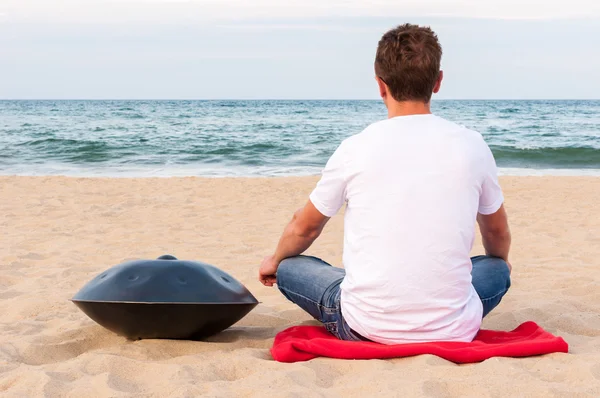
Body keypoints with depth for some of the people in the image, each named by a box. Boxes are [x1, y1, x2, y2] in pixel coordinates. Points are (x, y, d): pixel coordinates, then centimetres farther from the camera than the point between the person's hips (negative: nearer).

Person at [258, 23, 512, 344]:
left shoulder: (355, 149, -3)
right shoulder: (471, 146, 0)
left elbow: (303, 229, 14)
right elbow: (498, 233, 19)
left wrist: (275, 260, 37)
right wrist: (500, 262, 43)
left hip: (367, 328, -1)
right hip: (452, 332, 2)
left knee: (289, 268, 23)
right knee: (497, 270, 31)